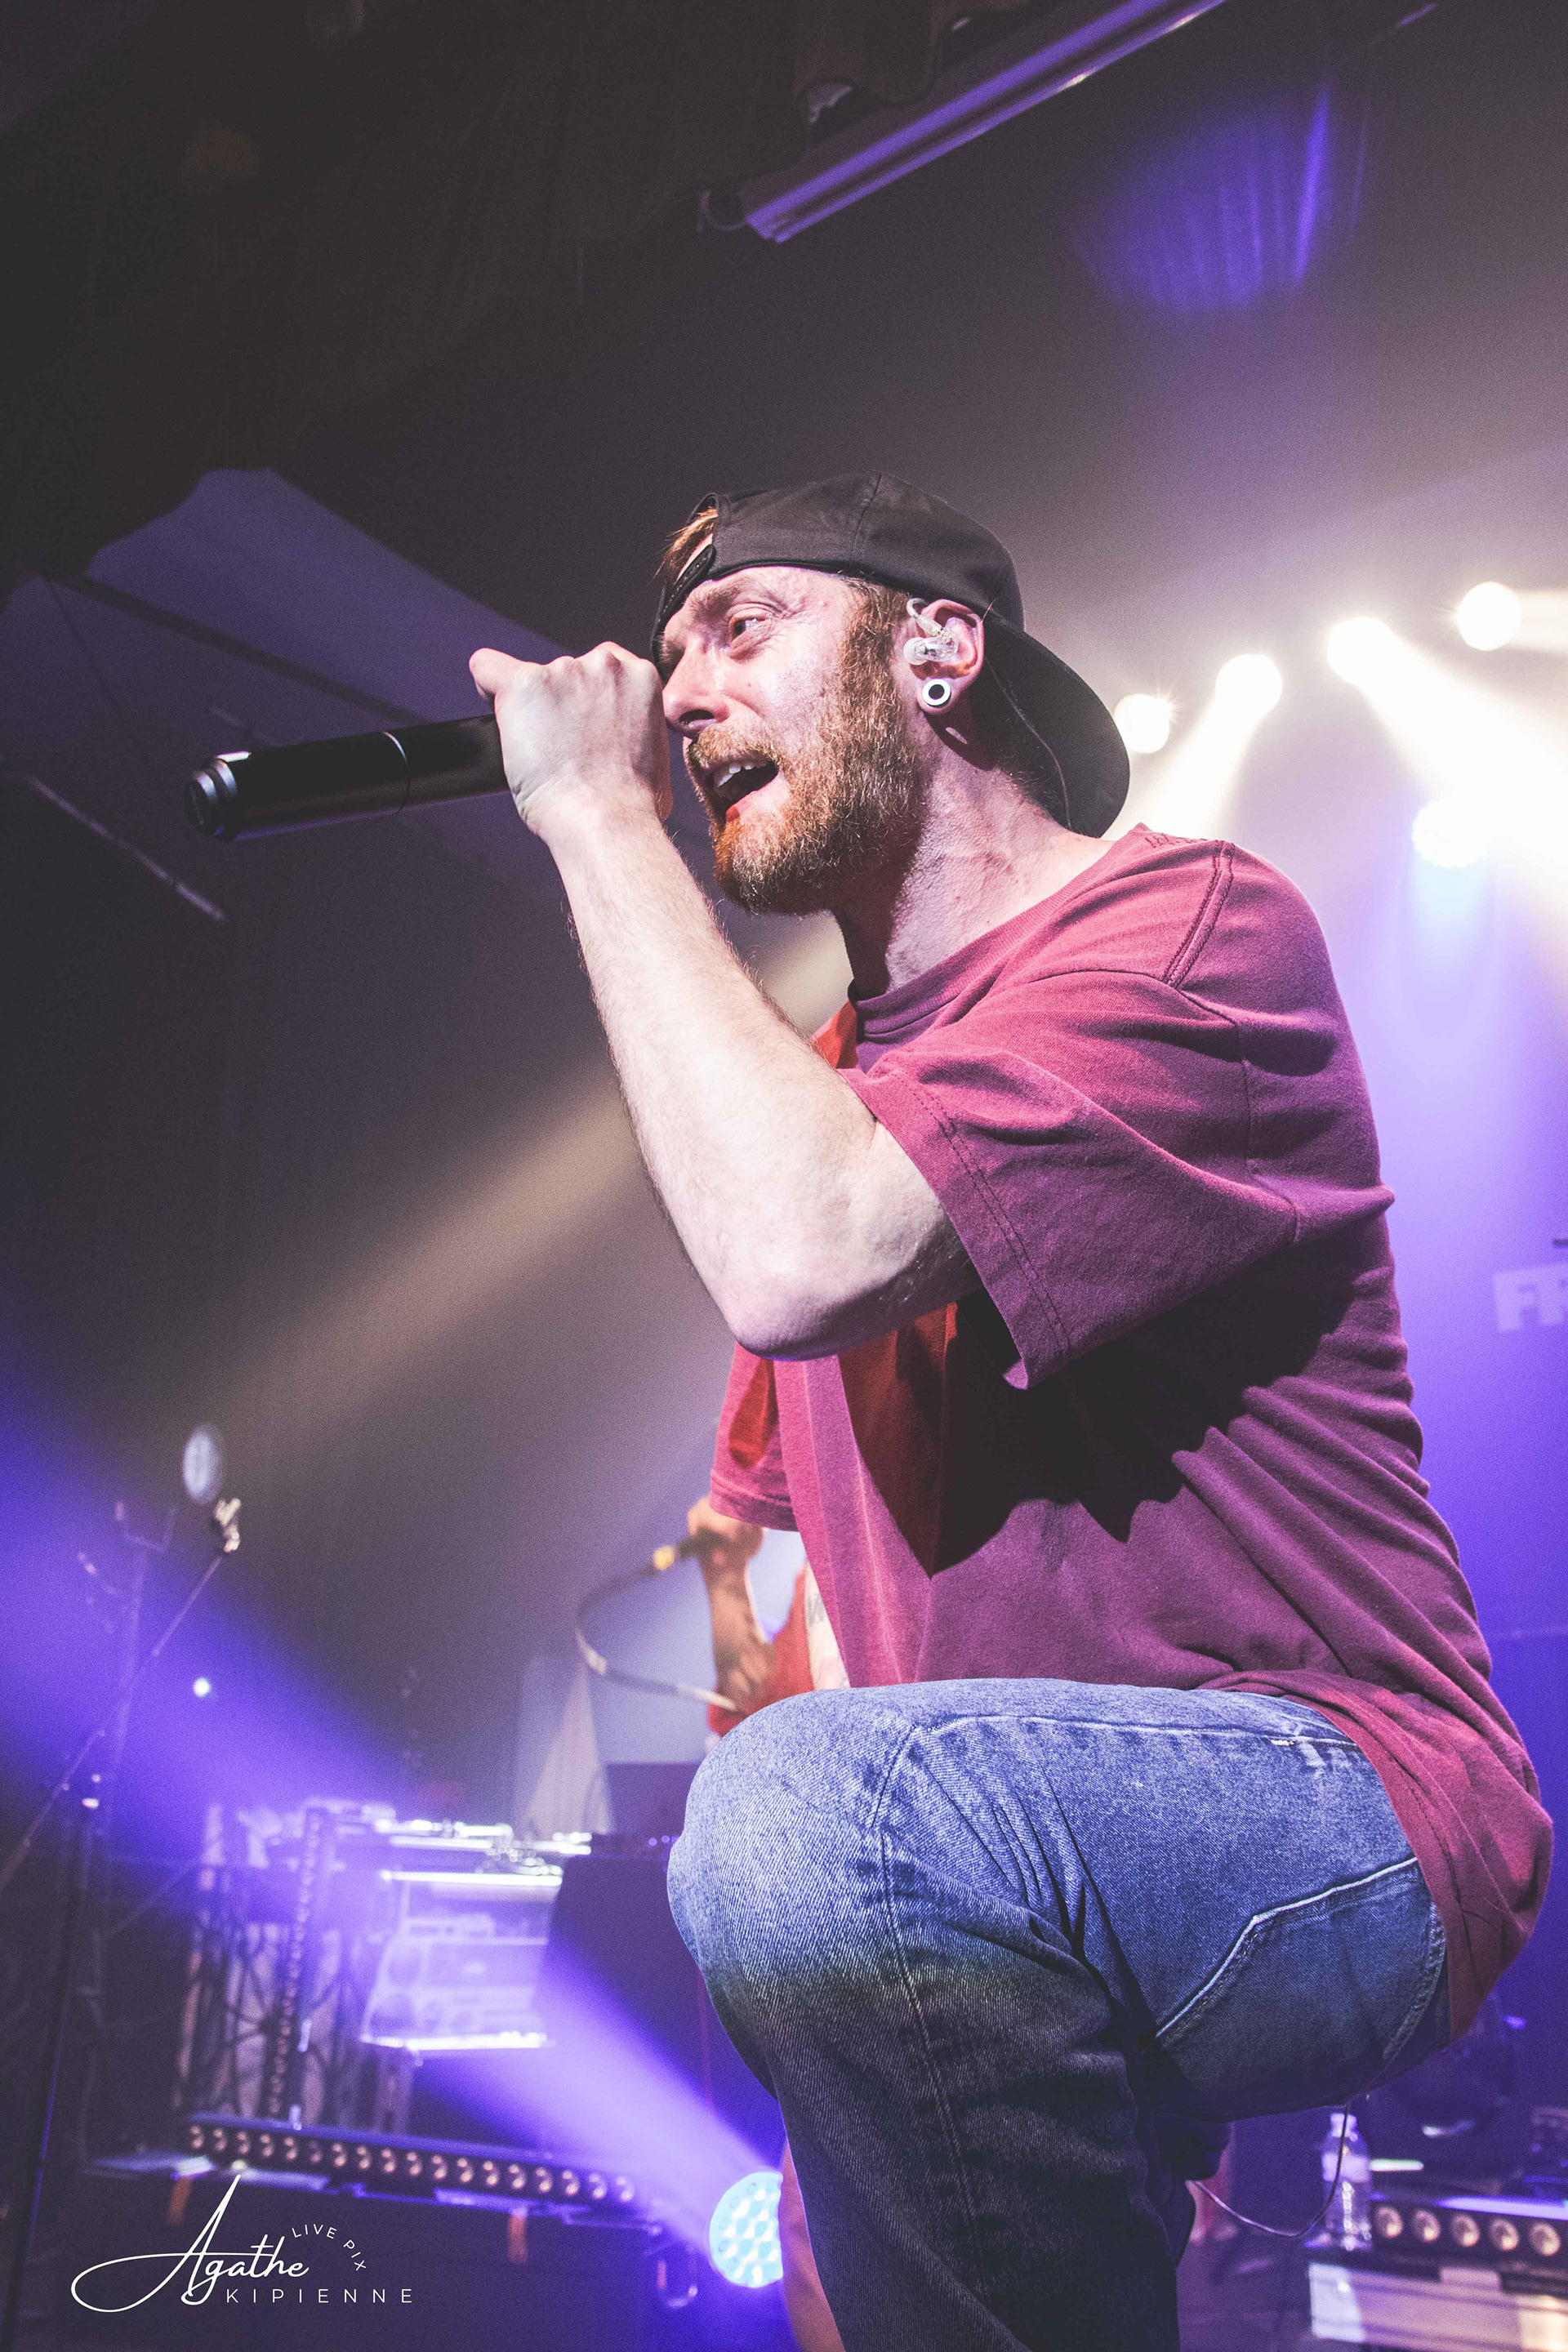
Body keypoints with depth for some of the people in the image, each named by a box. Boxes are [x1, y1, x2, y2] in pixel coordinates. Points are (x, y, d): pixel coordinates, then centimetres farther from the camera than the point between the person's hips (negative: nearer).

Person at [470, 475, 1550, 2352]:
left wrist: (597, 812, -15)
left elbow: (807, 1260, -26)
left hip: (1330, 1813, -8)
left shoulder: (1191, 927, -9)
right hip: (986, 1837, 8)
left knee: (826, 1806, -31)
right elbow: (770, 1524, 18)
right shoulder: (817, 1090, 16)